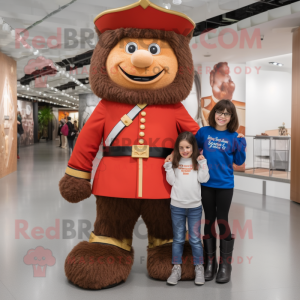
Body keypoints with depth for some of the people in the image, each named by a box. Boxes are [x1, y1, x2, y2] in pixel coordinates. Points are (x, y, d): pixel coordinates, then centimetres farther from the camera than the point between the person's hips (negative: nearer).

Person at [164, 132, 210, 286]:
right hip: (177, 206, 1)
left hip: (195, 206, -1)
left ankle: (199, 268, 18)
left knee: (195, 239, 5)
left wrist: (202, 162, -15)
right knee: (178, 239, 10)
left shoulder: (198, 161, 0)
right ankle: (176, 268, 18)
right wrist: (168, 166, -11)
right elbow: (171, 181, -3)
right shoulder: (175, 162, 2)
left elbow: (204, 179, -9)